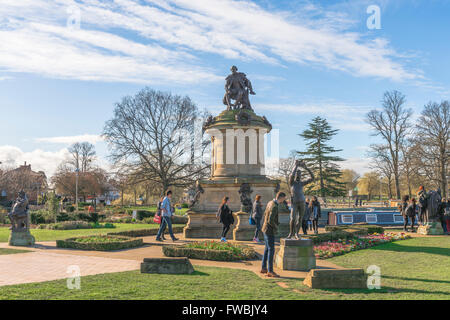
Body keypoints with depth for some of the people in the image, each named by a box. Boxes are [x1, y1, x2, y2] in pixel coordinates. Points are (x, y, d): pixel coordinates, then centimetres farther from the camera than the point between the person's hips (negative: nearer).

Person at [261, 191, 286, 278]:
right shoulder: (274, 207, -24)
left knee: (267, 248, 16)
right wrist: (276, 227, -11)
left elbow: (265, 214, 20)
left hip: (266, 229, 10)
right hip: (269, 231, -10)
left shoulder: (270, 203, 7)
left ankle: (263, 268, 23)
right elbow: (270, 220, -29)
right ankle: (270, 271, -4)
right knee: (271, 250, -7)